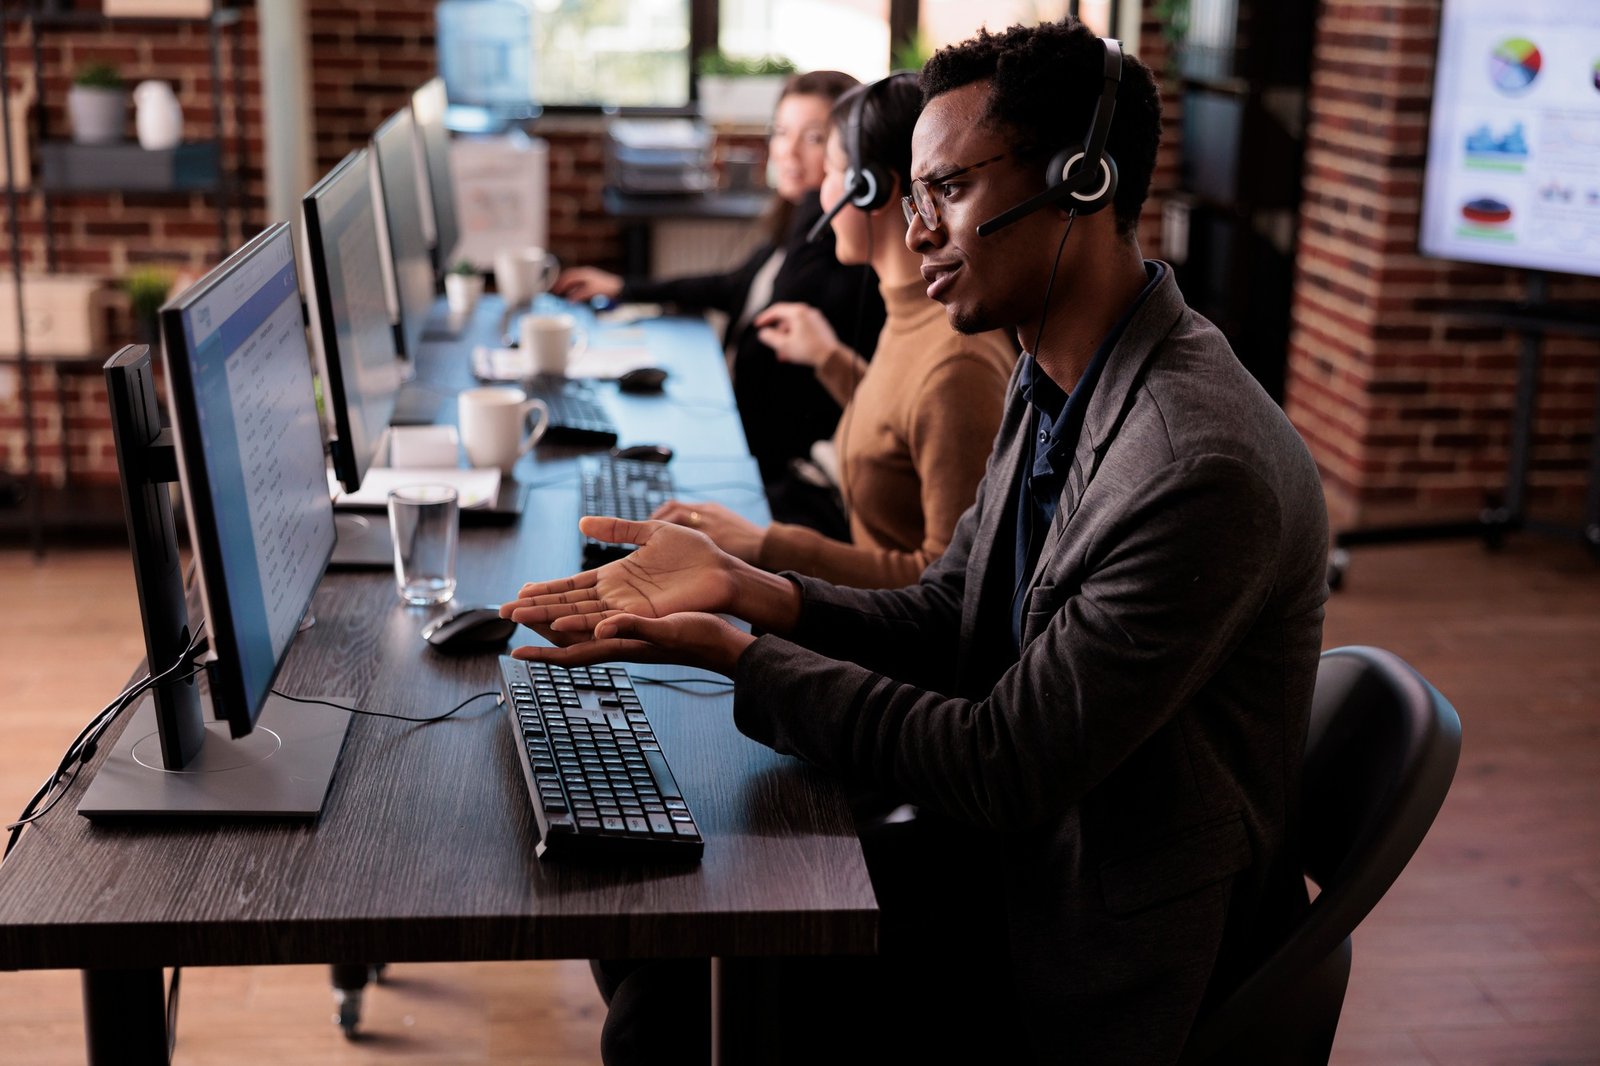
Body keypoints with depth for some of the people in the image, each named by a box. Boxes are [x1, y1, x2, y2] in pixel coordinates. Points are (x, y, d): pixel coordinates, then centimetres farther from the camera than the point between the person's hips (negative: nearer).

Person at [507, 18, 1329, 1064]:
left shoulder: (1204, 469, -30)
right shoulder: (1057, 378, 1)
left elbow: (1003, 772, -25)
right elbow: (946, 620, 5)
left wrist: (740, 656, -20)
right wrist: (739, 586, -11)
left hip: (1104, 966, -7)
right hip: (1010, 856, 7)